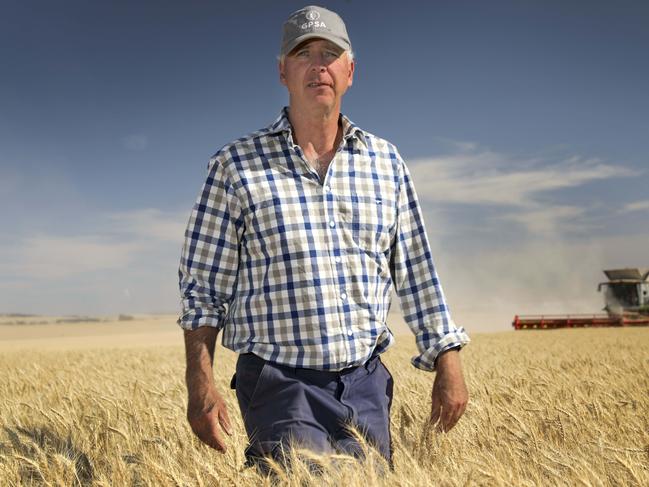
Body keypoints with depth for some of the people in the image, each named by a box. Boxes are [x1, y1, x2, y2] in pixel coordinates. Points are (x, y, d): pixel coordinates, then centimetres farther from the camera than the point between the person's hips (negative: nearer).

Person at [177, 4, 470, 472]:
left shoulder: (386, 161, 6)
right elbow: (203, 286, -1)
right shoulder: (236, 165, -2)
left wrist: (448, 363, 5)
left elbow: (417, 273, 9)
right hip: (281, 385, -3)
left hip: (366, 384, 4)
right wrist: (200, 382, -7)